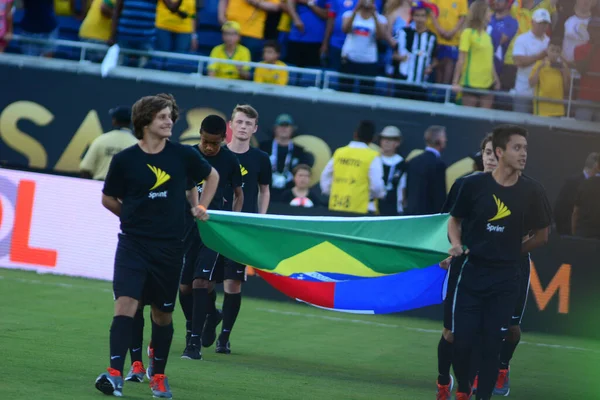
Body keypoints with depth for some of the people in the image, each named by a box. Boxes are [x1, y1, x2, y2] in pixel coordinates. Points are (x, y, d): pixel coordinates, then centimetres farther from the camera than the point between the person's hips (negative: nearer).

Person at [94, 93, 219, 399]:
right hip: (133, 244, -2)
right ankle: (115, 374, -20)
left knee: (163, 313, 10)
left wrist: (201, 207, 10)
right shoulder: (124, 160, -5)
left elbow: (212, 176, 18)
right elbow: (108, 199, 10)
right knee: (126, 303, -17)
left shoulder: (182, 156, -1)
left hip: (169, 246, 2)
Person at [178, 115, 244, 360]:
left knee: (200, 282, -14)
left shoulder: (229, 160, 0)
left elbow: (238, 194, 11)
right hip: (187, 227, 2)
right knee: (183, 286, 4)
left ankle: (194, 342, -12)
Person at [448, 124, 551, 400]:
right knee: (461, 340, 0)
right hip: (472, 273, 0)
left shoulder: (532, 191, -4)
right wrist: (456, 244, -8)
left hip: (506, 280, 0)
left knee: (492, 345, 0)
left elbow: (541, 236, 9)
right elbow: (455, 220, 10)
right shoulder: (474, 185, -5)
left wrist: (511, 253, 9)